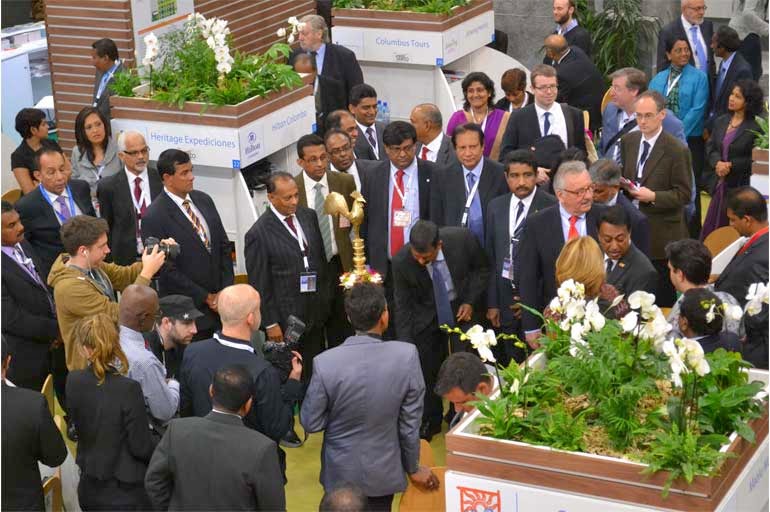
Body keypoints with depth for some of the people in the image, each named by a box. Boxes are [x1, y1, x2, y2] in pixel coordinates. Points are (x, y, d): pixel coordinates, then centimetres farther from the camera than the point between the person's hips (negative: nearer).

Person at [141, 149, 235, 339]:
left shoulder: (204, 200, 7)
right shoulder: (154, 217, -13)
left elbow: (224, 246, 11)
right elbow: (167, 270, -13)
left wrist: (226, 291, 1)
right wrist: (206, 298, -9)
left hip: (221, 301, 5)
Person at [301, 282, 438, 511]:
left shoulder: (326, 363, -23)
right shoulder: (407, 355, -22)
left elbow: (310, 423, -12)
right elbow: (410, 422, -12)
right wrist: (413, 467, 3)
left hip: (341, 472, 0)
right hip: (384, 472, 0)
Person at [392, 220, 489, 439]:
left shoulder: (462, 239, -26)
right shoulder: (401, 261, -25)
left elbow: (482, 269, -4)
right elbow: (403, 305, -13)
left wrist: (471, 302, -14)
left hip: (461, 307, 0)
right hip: (427, 313, 0)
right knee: (427, 368, 2)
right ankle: (430, 421, 22)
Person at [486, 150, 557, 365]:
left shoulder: (551, 208, -9)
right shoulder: (496, 207, 8)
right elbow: (491, 257, 10)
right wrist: (492, 303, 8)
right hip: (505, 297, 4)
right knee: (510, 362, 10)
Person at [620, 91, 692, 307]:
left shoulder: (676, 150, -11)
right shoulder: (629, 141, 7)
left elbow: (683, 194, -9)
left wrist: (653, 196, -22)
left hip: (661, 234, -5)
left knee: (662, 297, 1)